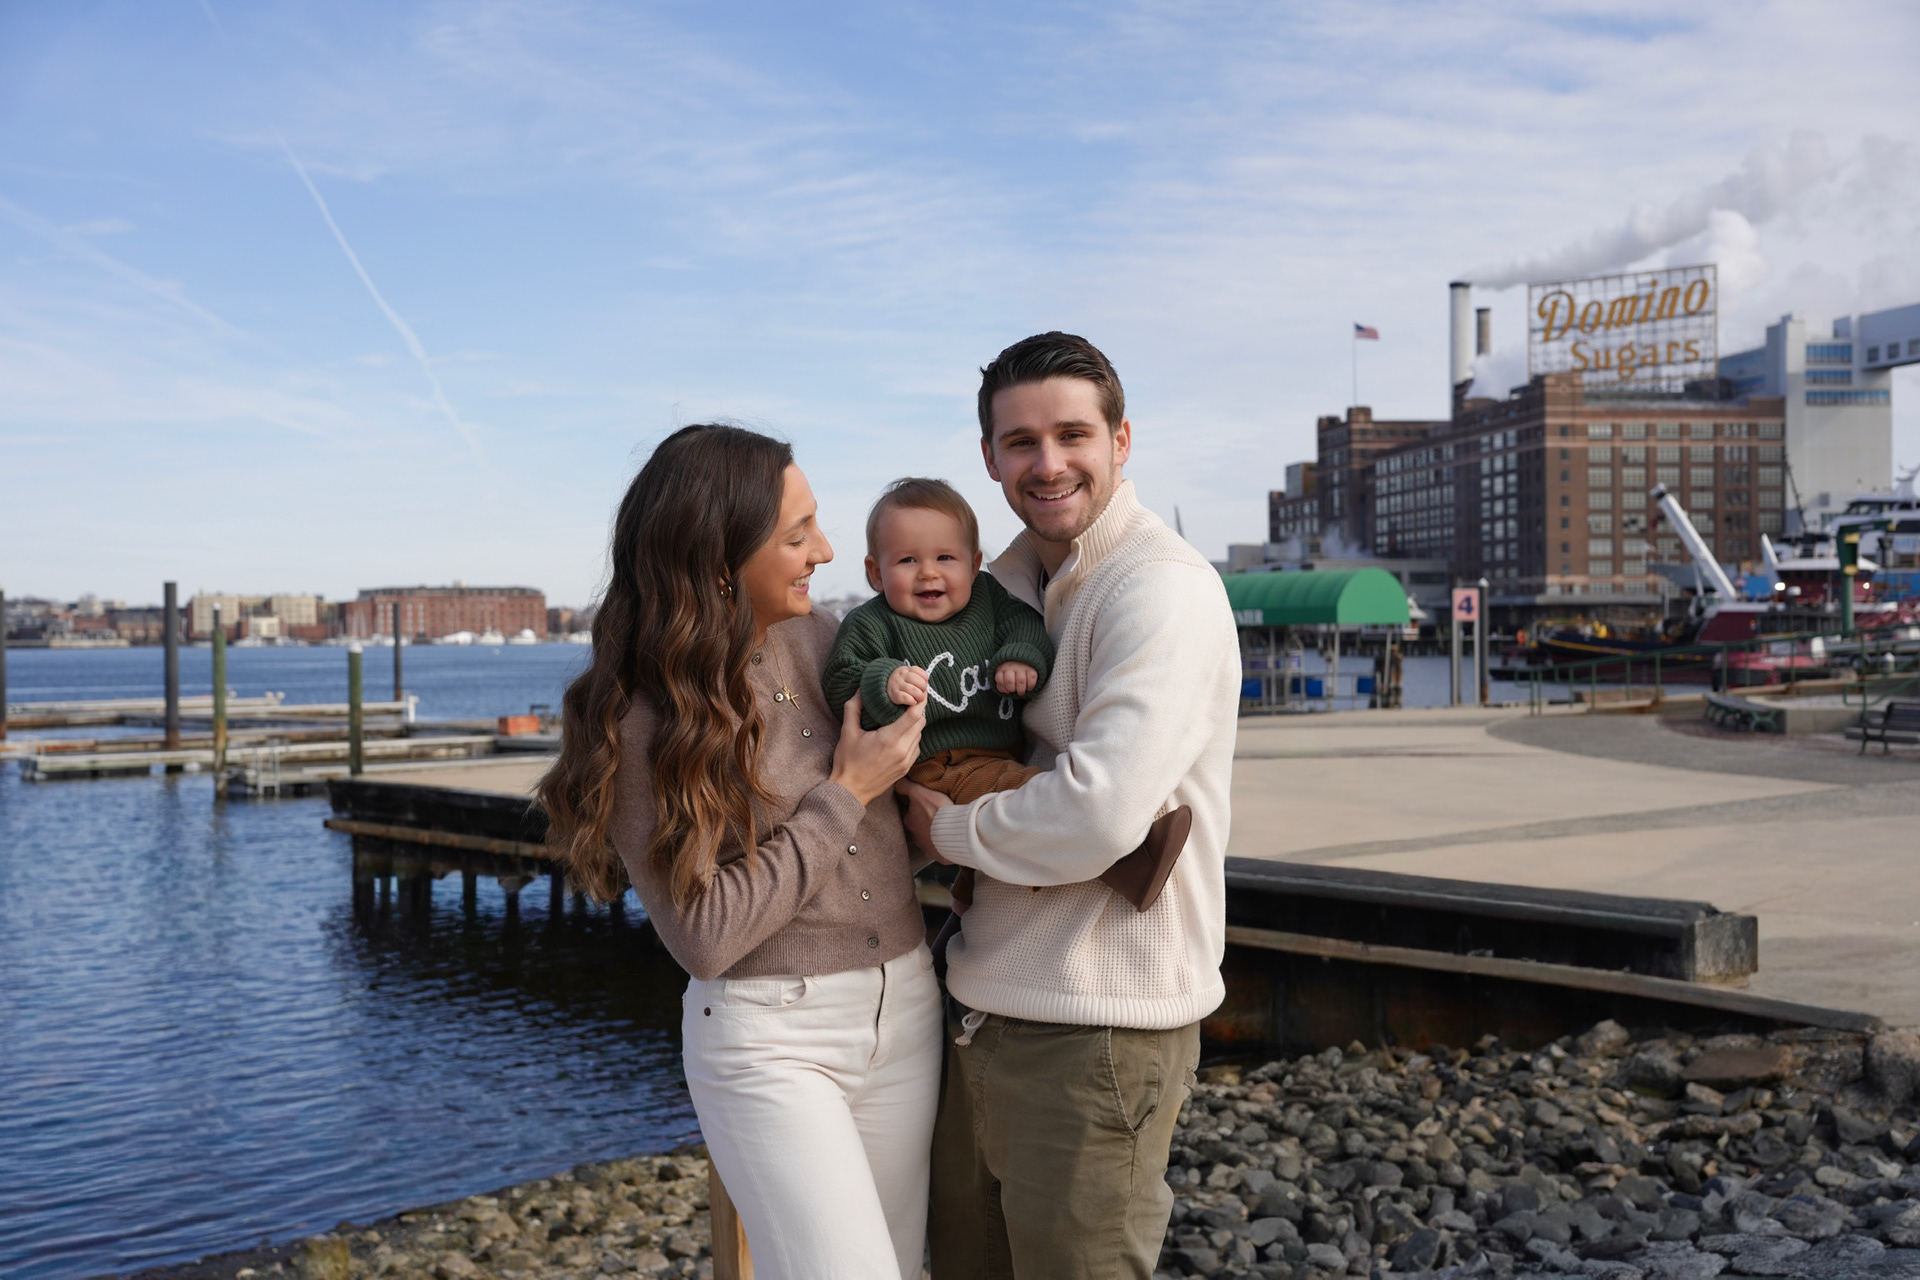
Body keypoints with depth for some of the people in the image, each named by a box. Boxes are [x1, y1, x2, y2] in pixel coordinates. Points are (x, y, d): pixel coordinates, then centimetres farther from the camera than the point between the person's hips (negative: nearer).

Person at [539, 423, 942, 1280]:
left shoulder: (820, 636, -1)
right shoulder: (639, 719, -15)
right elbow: (705, 935, -18)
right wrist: (846, 793, -16)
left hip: (905, 1008, 6)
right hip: (769, 1037, -6)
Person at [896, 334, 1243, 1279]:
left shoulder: (1162, 589, -17)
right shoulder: (1004, 580, 11)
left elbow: (1100, 817, -28)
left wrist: (950, 828, -11)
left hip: (1093, 1031, -8)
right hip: (982, 1009, 8)